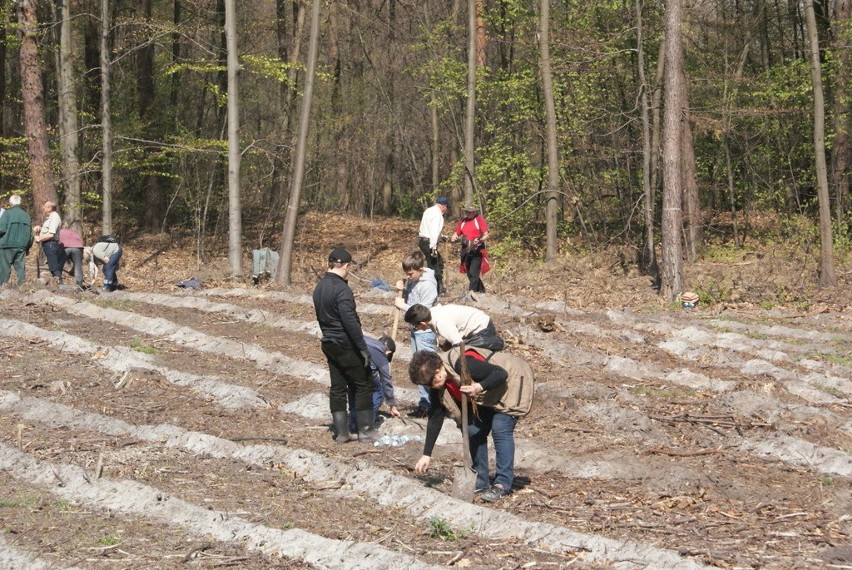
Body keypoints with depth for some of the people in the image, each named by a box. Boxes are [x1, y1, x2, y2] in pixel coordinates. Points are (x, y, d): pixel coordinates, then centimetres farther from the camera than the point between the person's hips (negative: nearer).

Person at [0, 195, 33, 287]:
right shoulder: (26, 216, 12)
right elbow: (30, 234, 15)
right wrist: (28, 247, 24)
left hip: (7, 245, -4)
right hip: (22, 247, 4)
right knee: (21, 268, 8)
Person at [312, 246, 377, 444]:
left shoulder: (319, 288, 8)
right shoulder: (342, 289, -20)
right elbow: (351, 321, -23)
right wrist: (363, 347, -18)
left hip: (329, 344, 8)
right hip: (346, 345, -8)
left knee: (337, 388, 11)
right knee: (363, 385, 2)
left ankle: (341, 432, 13)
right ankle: (365, 431, 5)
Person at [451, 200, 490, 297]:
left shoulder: (479, 220, -5)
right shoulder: (462, 221, 12)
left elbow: (486, 235, -7)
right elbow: (457, 233, 18)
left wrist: (479, 240, -26)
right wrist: (453, 238, -5)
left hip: (477, 249, -6)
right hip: (465, 249, 6)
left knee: (474, 271, -17)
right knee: (469, 272, 12)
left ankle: (472, 290, -26)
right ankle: (481, 289, 25)